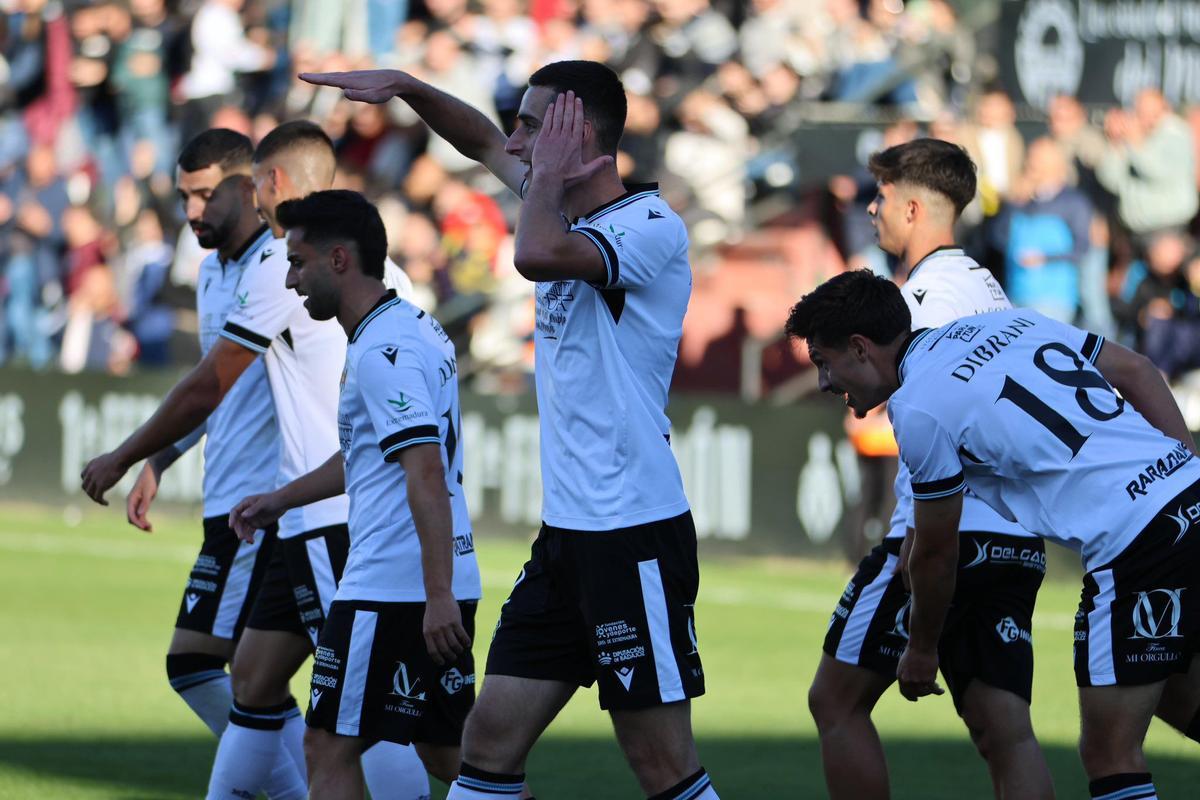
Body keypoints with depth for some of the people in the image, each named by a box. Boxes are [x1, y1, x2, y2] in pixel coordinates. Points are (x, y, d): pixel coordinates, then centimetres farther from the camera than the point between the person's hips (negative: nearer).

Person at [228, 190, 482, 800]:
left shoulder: (382, 351, -16)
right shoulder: (416, 328, 16)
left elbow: (426, 475, -24)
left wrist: (438, 596, -29)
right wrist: (281, 499, 31)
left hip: (389, 589, -10)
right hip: (440, 587, 10)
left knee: (330, 748, -4)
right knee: (448, 751, 13)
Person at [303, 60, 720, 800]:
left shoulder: (651, 226, -13)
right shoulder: (572, 214, 12)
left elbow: (538, 255, -32)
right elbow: (484, 143, 30)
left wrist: (545, 178, -14)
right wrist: (406, 88, 15)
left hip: (636, 537, -9)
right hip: (567, 535, 9)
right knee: (490, 740, 6)